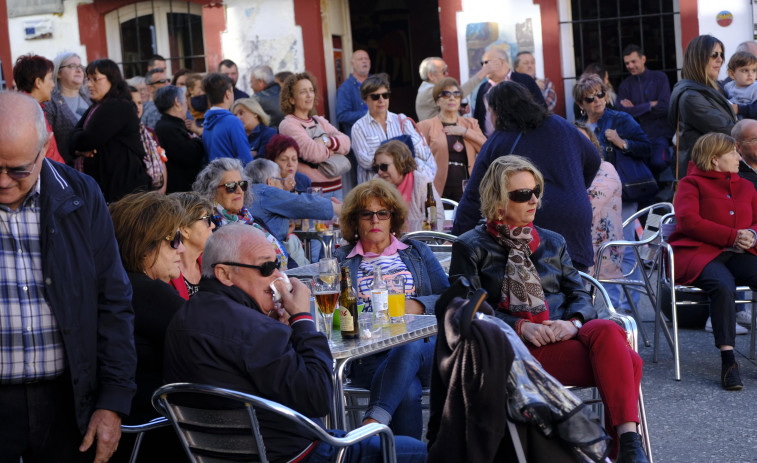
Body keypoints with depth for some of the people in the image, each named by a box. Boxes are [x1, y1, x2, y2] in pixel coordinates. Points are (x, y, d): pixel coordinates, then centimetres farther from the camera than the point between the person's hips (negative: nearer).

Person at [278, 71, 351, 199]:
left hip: (336, 187, 7)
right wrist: (330, 151, 0)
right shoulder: (288, 125, -5)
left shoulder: (320, 121, 18)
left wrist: (326, 141, -13)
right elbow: (312, 152, -19)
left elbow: (346, 143, 4)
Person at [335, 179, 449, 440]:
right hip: (368, 356, -1)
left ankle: (373, 423, -50)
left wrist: (419, 305, -5)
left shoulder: (417, 253, 25)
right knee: (407, 391, -35)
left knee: (408, 349, -39)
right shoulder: (341, 260, 21)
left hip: (423, 344, 1)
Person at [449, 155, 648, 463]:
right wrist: (520, 327, -15)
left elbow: (579, 293, 17)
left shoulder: (552, 242, 26)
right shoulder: (471, 247, 11)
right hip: (518, 346, -5)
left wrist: (573, 322, -8)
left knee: (607, 330, -34)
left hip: (564, 333, 5)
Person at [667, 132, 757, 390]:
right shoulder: (692, 183, 9)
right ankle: (728, 360, -34)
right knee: (723, 286, -37)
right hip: (698, 251, -5)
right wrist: (732, 236, -12)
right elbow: (689, 221, -8)